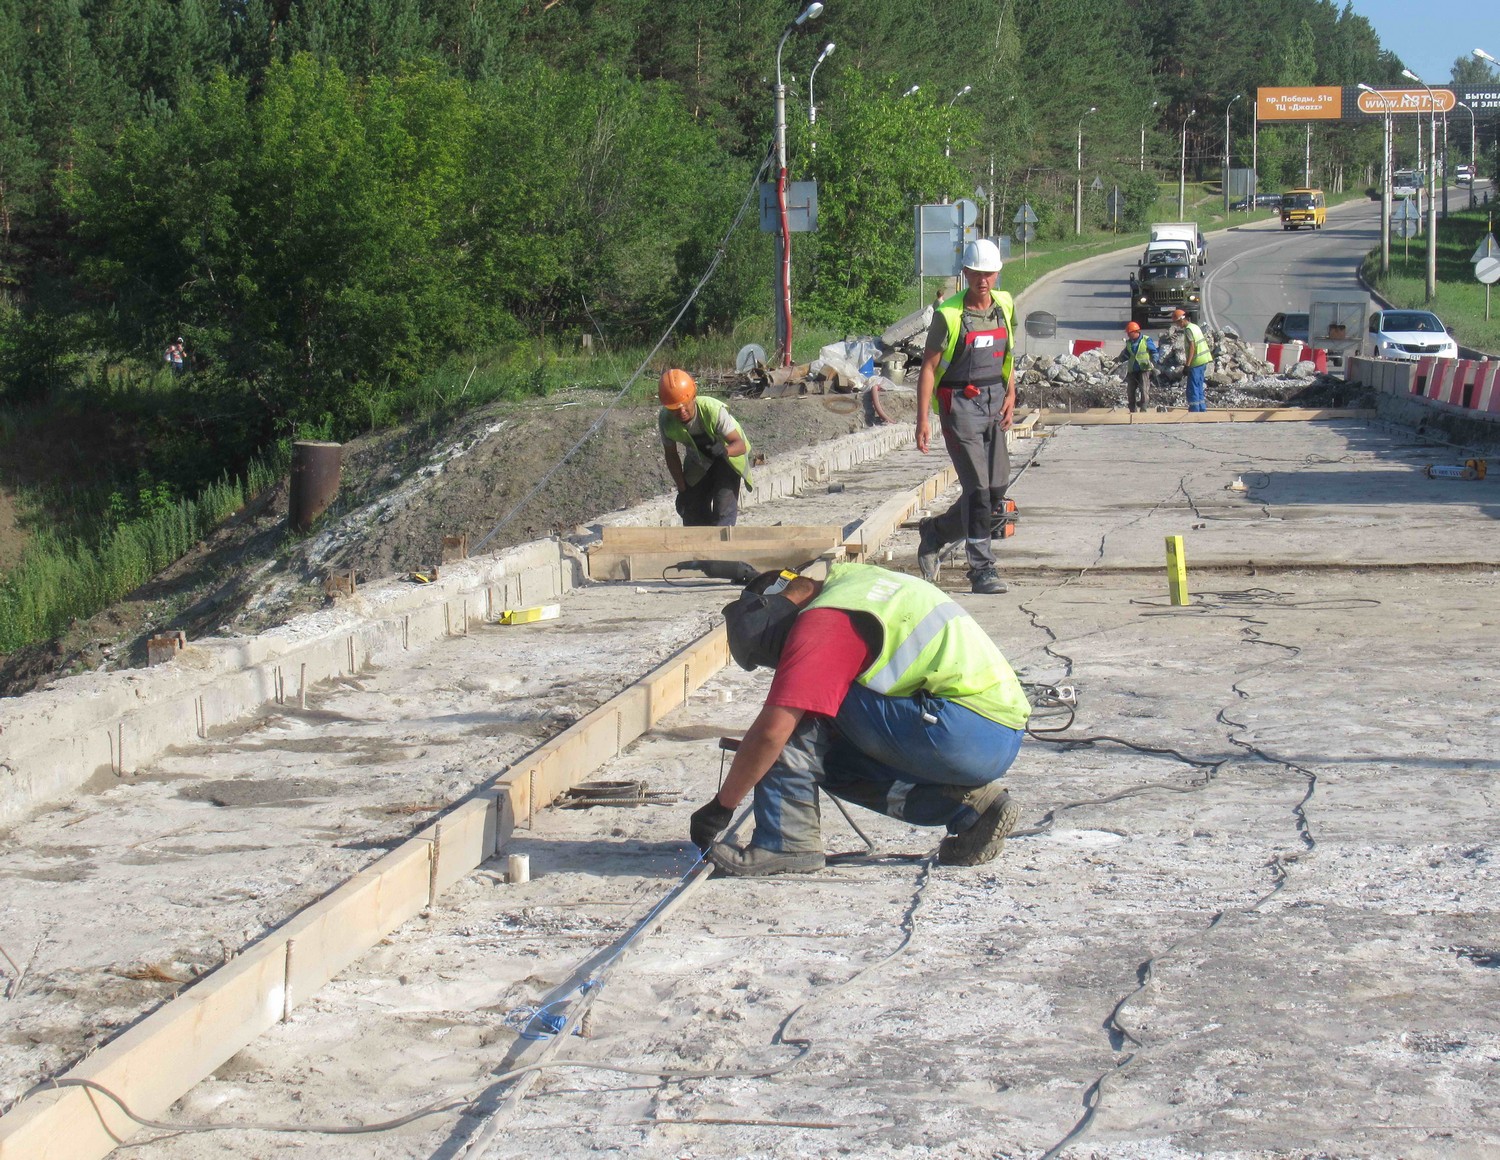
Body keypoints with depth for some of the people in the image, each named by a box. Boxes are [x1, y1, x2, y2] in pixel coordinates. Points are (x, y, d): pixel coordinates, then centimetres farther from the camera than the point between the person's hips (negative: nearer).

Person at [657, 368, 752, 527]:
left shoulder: (714, 410, -37)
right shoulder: (665, 419, -26)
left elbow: (740, 445, -34)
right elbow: (671, 455, -8)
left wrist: (724, 451, -57)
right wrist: (682, 490, -7)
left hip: (728, 454, -4)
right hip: (698, 459, 4)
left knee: (724, 509, -16)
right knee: (693, 511, 2)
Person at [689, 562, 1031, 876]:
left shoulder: (822, 621, -8)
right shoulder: (860, 581, 20)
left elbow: (772, 730, -14)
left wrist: (720, 806, -3)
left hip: (964, 737, -9)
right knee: (834, 762, 18)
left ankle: (784, 843, -6)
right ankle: (968, 805, 8)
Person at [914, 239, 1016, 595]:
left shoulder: (1005, 306, 8)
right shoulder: (948, 314, -8)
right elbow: (928, 367, -6)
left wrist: (1010, 396, 7)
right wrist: (923, 419, -12)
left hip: (994, 402, 6)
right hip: (960, 404, -6)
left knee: (997, 490, 7)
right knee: (978, 488, -11)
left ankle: (936, 531, 30)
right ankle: (982, 569, -7)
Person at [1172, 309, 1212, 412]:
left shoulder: (1188, 329, -13)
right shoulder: (1194, 326, 15)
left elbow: (1192, 347, -20)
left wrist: (1187, 364, -20)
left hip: (1197, 362, -10)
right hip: (1204, 360, 10)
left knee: (1192, 388, -7)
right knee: (1198, 386, 16)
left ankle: (1194, 410, -9)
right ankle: (1202, 408, 19)